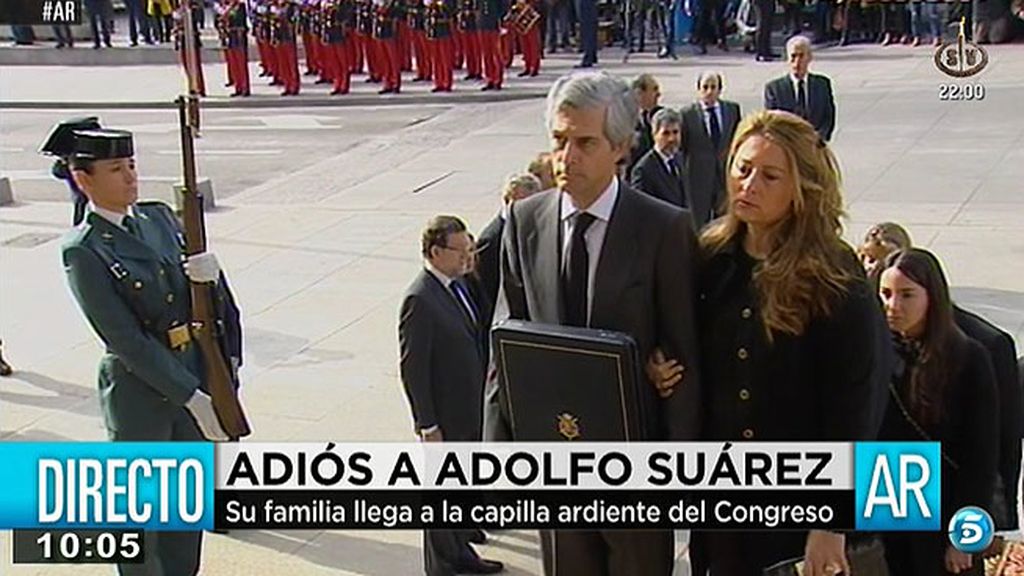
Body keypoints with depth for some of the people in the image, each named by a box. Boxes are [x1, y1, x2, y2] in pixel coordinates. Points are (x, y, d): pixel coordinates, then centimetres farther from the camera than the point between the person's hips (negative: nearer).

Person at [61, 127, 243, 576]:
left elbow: (215, 301, 8)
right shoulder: (82, 252, -14)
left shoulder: (159, 217, 4)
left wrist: (211, 274, -17)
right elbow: (127, 341, -18)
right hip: (140, 394, -6)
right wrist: (193, 397, -20)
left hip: (196, 378, 6)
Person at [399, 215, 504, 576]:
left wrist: (480, 403, 16)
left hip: (470, 411, 8)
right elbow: (411, 369, -21)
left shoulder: (458, 284, 5)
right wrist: (427, 426, -18)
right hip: (444, 418, -8)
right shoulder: (419, 300, -22)